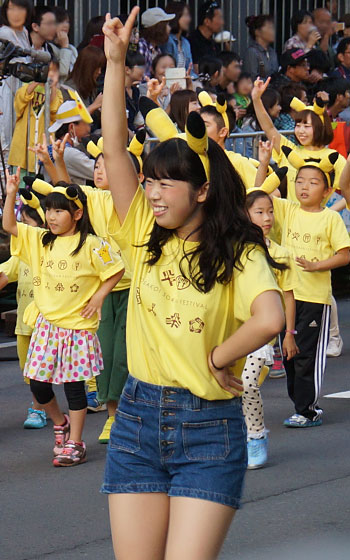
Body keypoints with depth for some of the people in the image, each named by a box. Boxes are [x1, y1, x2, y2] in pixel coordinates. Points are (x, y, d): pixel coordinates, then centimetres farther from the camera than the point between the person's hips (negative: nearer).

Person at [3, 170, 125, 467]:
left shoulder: (91, 245, -8)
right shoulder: (40, 240, 6)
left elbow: (116, 269, -2)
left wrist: (98, 297, -8)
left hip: (77, 326, -5)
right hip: (46, 324, 5)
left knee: (74, 384, 0)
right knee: (38, 384, 3)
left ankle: (74, 443, 9)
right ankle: (60, 423, 30)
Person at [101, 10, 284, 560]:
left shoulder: (238, 254, -7)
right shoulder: (145, 239, 6)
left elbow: (269, 318, -27)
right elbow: (114, 146, -1)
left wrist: (218, 358, -13)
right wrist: (116, 61, -5)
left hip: (208, 432, -4)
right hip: (137, 419, 4)